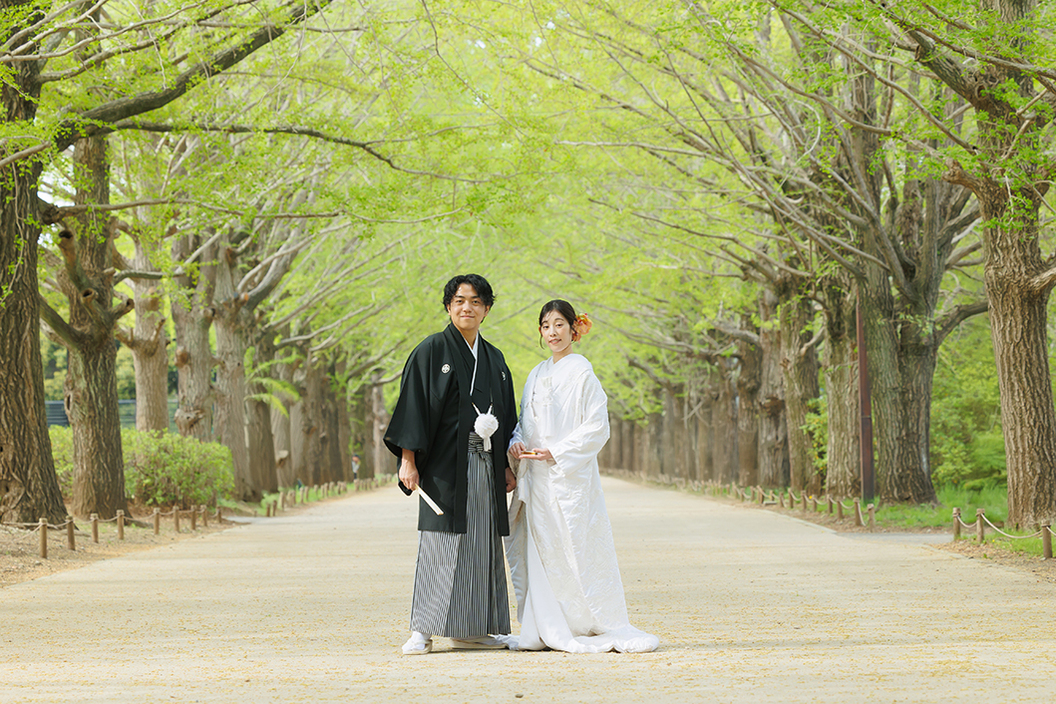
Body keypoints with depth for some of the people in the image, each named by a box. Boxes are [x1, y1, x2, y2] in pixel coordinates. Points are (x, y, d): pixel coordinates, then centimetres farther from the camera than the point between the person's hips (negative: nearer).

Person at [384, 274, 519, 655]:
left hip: (485, 465, 6)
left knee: (481, 544, 6)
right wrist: (408, 459, -14)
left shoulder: (494, 359, 16)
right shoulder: (431, 351, -2)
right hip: (445, 464, -6)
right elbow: (414, 404, -6)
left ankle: (469, 629, 12)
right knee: (440, 542, -10)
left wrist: (507, 464, 13)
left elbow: (506, 414, 19)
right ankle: (423, 630, -8)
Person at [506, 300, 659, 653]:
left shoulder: (581, 373, -5)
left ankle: (608, 626, 2)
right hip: (538, 478, 7)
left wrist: (557, 453, -16)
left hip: (571, 475, -7)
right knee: (540, 549, 4)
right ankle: (548, 630, 9)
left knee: (578, 548, -6)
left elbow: (597, 426, -10)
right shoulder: (537, 375, 16)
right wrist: (516, 442, 0)